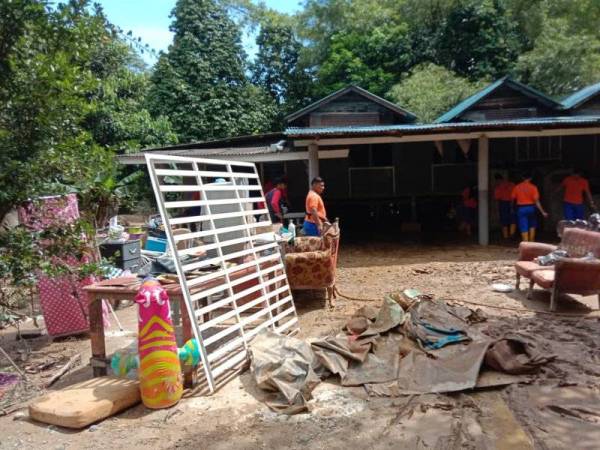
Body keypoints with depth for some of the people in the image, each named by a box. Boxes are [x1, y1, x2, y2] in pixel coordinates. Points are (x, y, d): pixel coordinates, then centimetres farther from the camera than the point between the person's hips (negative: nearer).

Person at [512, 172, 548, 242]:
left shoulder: (517, 187, -1)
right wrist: (543, 212, -8)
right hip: (530, 207, 0)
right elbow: (536, 201, -11)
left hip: (521, 208, 0)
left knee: (524, 228, 2)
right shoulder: (533, 187, -7)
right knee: (532, 225, 20)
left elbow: (513, 198, 3)